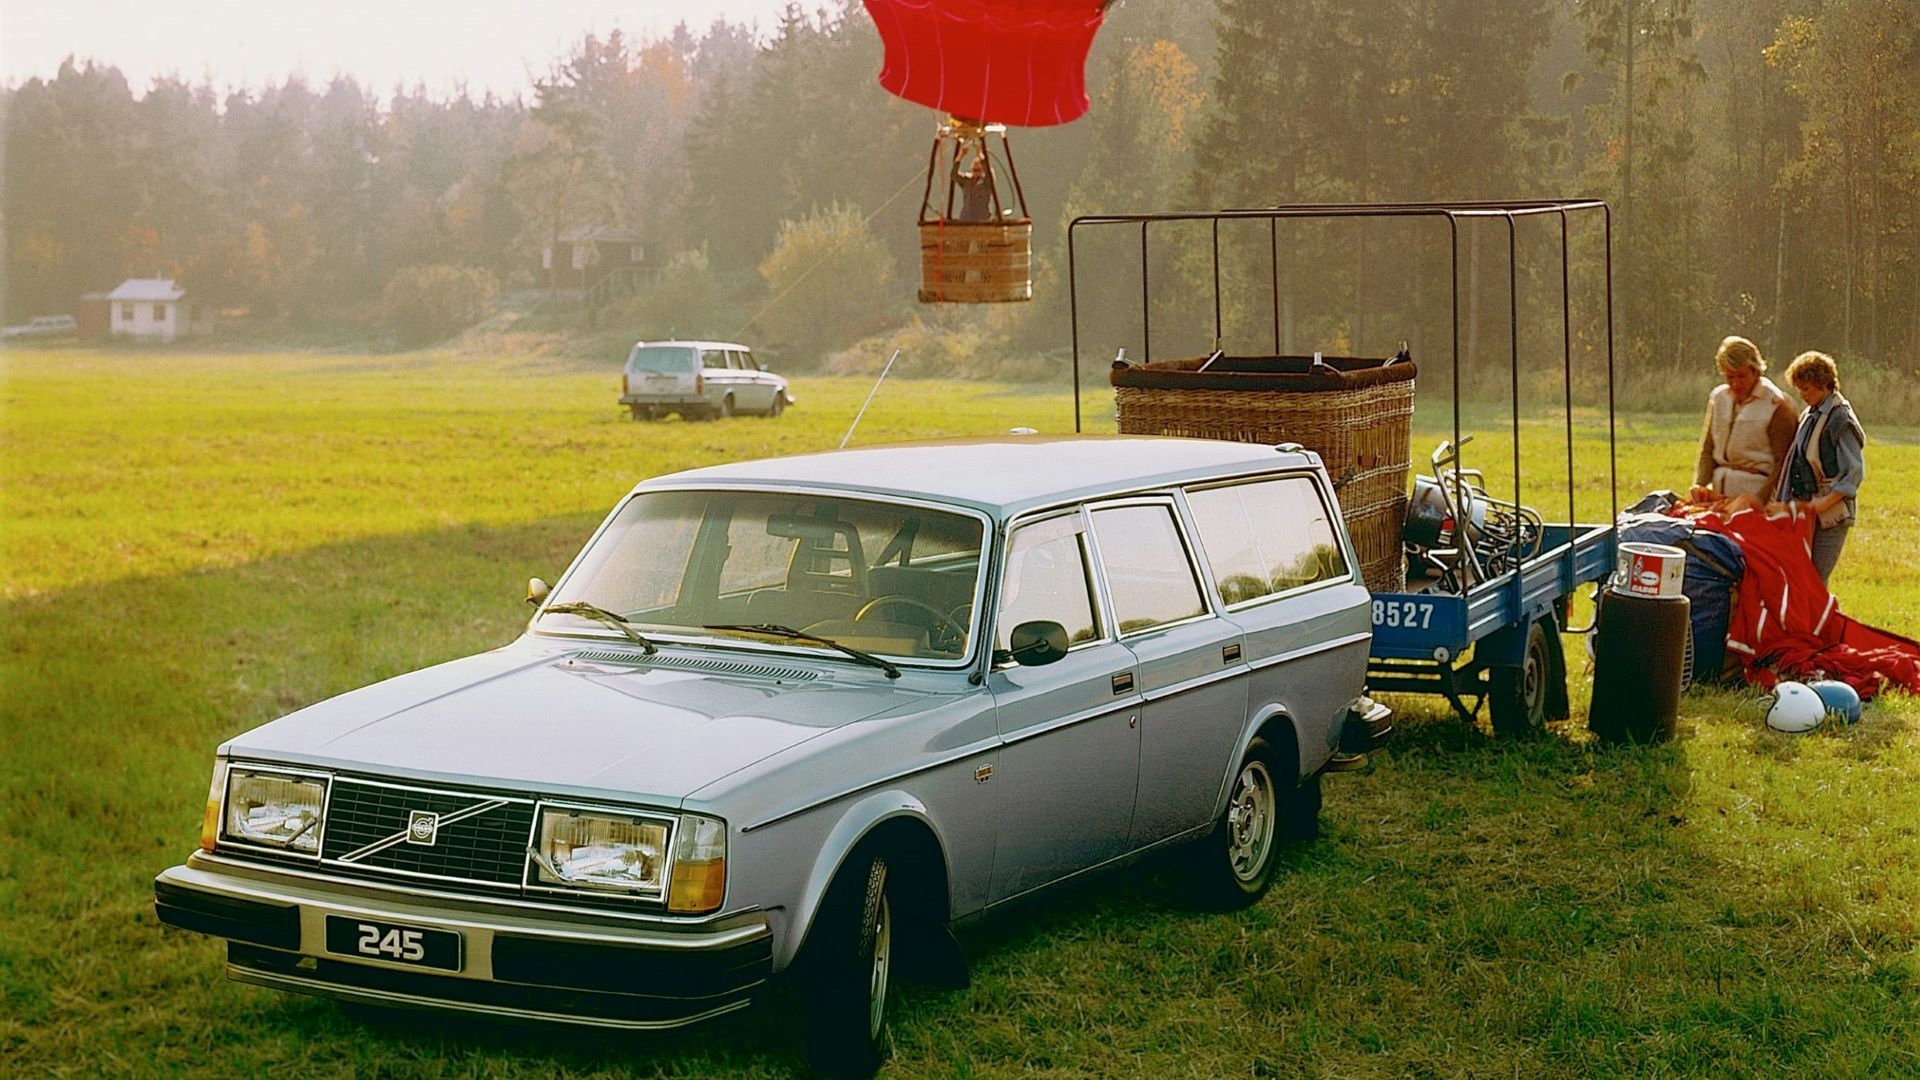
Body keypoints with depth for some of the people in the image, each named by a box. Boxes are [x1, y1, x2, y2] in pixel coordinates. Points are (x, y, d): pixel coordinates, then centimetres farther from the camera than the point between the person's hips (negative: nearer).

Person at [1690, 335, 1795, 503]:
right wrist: (1699, 484, 1)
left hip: (1755, 488, -5)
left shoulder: (1775, 404, -3)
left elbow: (1782, 461, -6)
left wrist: (1761, 498, -13)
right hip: (1719, 487, 5)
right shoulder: (1718, 398, 14)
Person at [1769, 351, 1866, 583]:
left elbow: (1855, 472, -14)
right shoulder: (1808, 416, 13)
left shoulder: (1841, 419, -11)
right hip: (1804, 508, 8)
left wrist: (1826, 502, -21)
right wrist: (1783, 501, 13)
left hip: (1831, 514, -8)